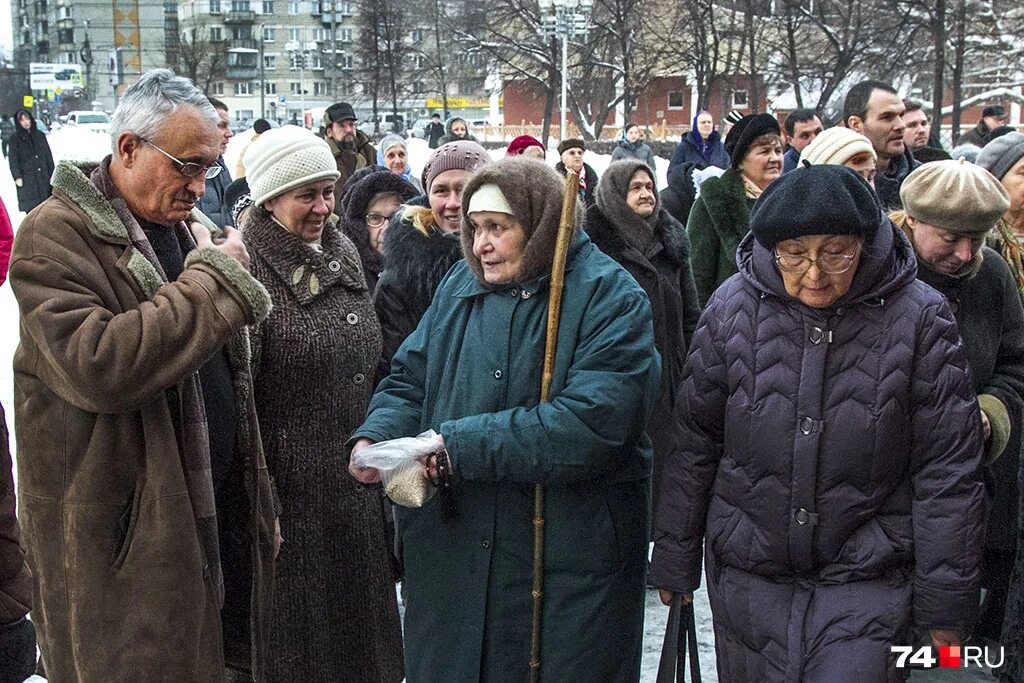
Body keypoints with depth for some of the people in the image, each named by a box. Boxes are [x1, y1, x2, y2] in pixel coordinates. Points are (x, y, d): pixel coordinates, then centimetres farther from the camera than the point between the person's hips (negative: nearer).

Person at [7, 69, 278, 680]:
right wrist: (212, 279, -20)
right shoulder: (55, 235, -12)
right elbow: (97, 365, -28)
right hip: (126, 533, -7)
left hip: (219, 508, 7)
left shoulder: (191, 225, 14)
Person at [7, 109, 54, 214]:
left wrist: (52, 174, 9)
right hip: (27, 179, -3)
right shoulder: (15, 138, 3)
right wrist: (17, 176, -11)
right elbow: (13, 160, 0)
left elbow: (48, 156, 15)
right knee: (30, 208, -9)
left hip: (43, 177, 3)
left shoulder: (40, 135, 13)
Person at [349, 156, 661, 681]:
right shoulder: (460, 287, 8)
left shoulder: (609, 298, -11)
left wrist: (457, 446, -23)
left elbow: (593, 421, -23)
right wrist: (374, 438, -13)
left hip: (571, 558, -5)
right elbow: (409, 382, 10)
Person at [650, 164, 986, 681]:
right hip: (746, 575, 2)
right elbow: (694, 444, 2)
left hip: (868, 582, -2)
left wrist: (946, 605, -4)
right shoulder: (733, 307, -5)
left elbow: (948, 472, -6)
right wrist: (675, 560, 6)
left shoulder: (918, 317, -10)